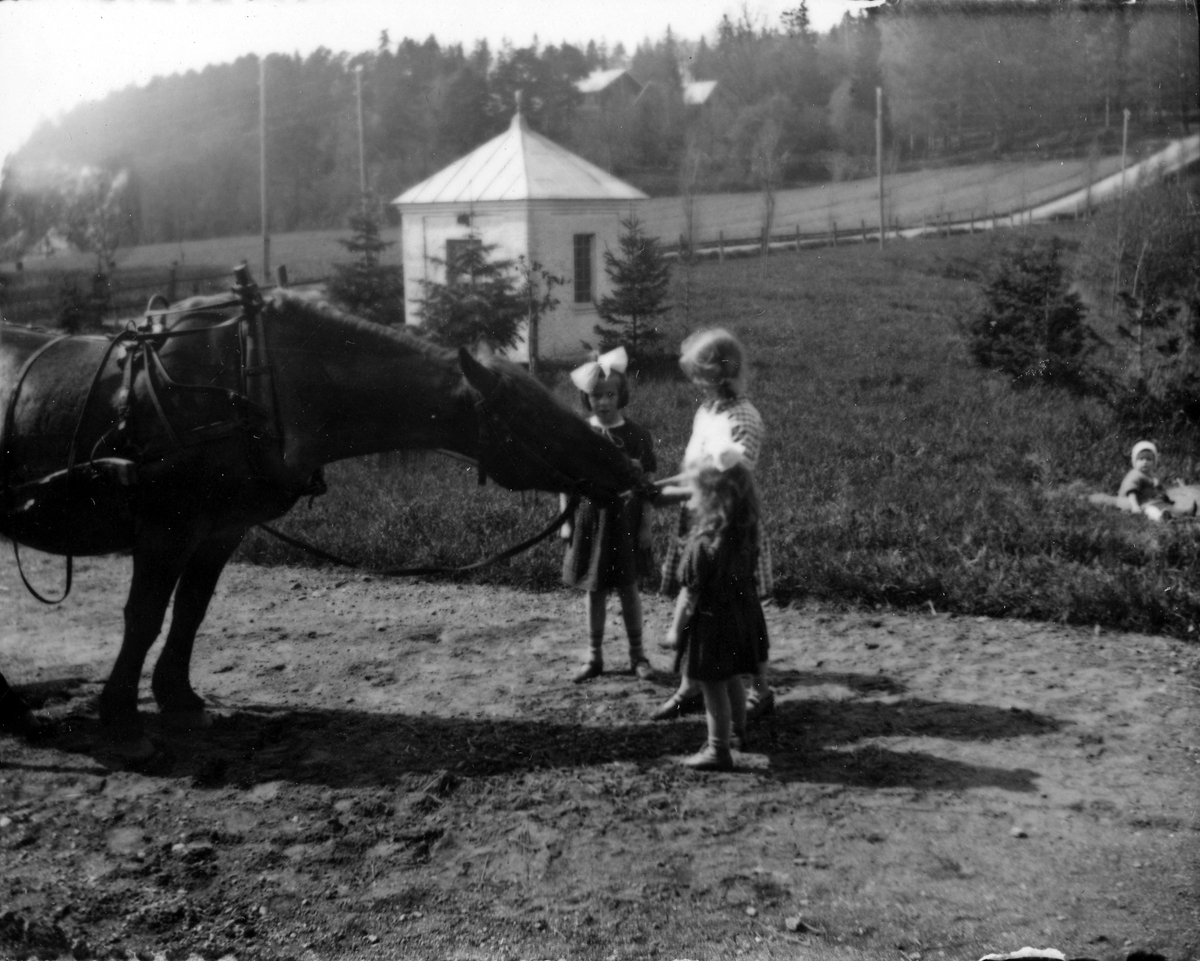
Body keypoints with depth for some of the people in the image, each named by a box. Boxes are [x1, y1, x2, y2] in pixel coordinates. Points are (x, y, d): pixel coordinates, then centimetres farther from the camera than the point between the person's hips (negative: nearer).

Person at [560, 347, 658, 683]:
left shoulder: (637, 436, -5)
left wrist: (646, 526, -4)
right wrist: (566, 521, 0)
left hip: (625, 522, -1)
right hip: (589, 519, 1)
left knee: (628, 588, 6)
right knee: (594, 589, 9)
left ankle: (637, 653, 20)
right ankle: (594, 656, 19)